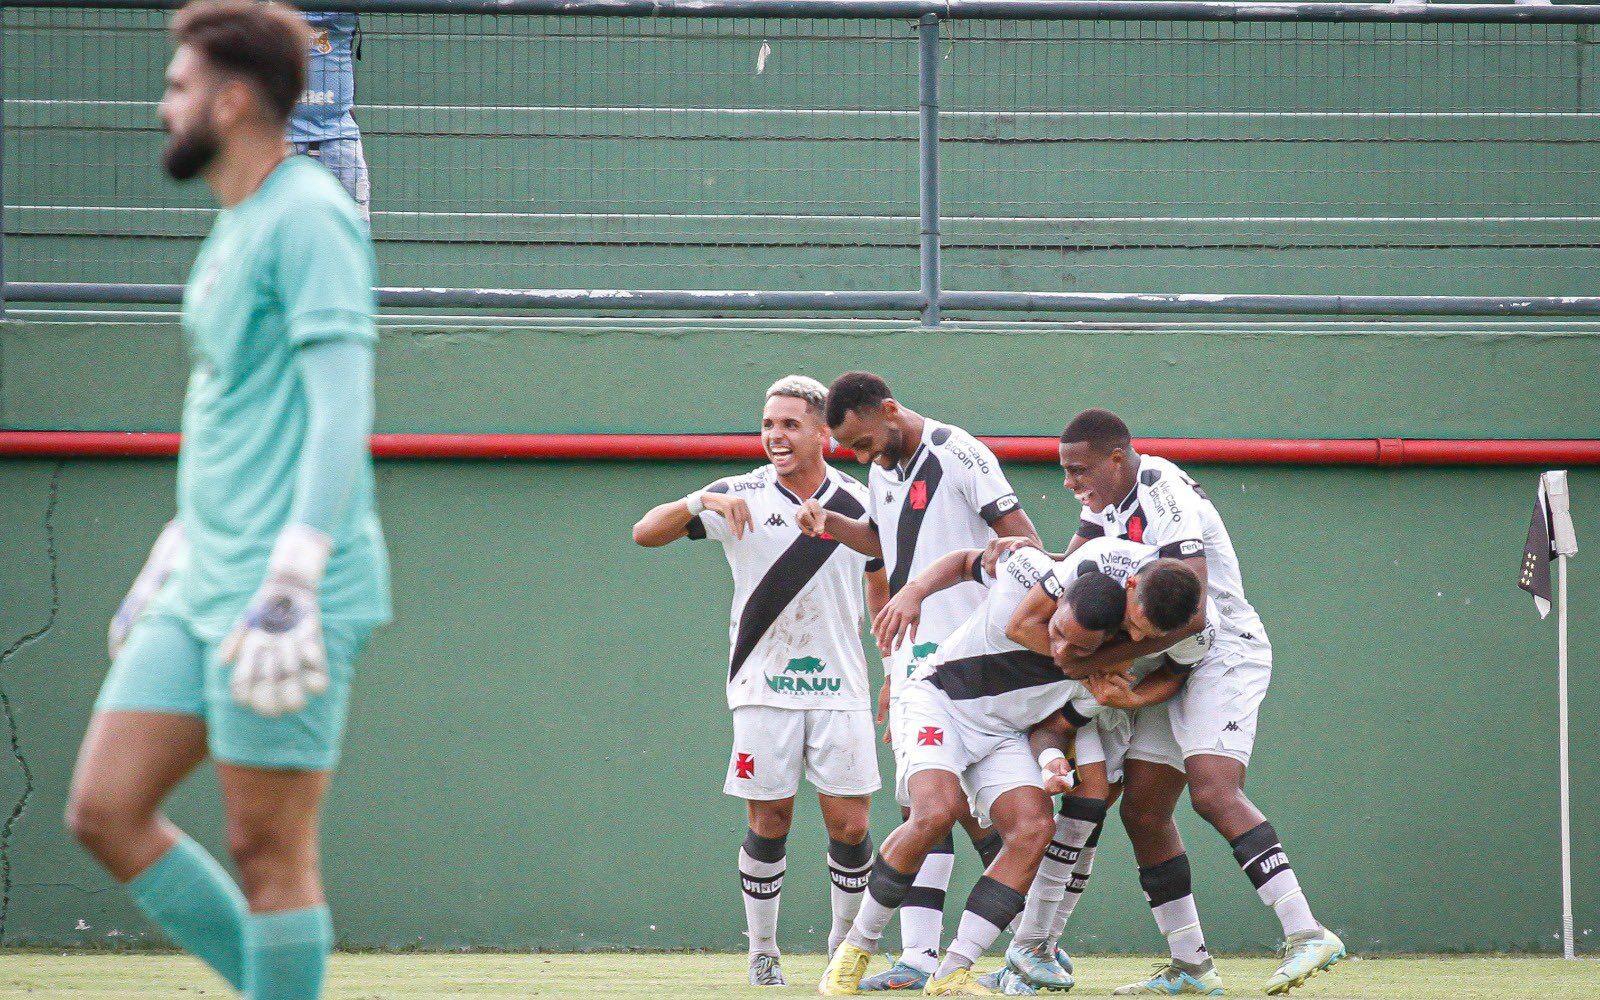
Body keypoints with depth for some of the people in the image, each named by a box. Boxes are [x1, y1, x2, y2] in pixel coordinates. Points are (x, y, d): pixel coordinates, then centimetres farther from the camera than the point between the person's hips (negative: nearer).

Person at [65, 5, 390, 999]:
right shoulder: (234, 228, 19)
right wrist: (168, 562, 29)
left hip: (281, 599, -10)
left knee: (269, 851, -5)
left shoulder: (309, 219, -11)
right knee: (106, 810, 6)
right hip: (205, 586, 10)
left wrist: (291, 582, -25)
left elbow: (341, 412, -18)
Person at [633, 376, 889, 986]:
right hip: (764, 689, -1)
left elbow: (881, 588, 17)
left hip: (839, 687, 1)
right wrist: (700, 503, -27)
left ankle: (845, 947, 17)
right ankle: (762, 954, 13)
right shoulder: (740, 497, -2)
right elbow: (645, 534, -9)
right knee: (769, 824, -1)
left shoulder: (857, 504, 4)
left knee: (849, 826, -3)